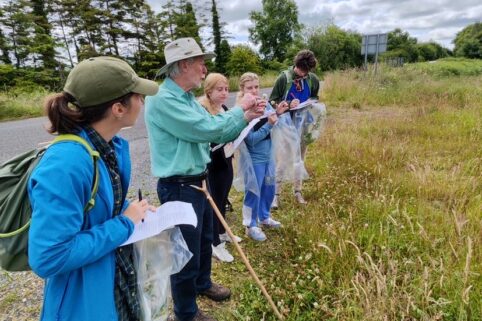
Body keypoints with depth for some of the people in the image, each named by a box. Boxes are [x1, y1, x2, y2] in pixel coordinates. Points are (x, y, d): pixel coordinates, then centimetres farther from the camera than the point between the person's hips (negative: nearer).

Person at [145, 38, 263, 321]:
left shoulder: (188, 98, 9)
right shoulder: (163, 100, -22)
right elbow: (207, 129, -26)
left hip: (199, 182, 10)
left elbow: (215, 135, 12)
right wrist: (239, 110, -11)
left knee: (205, 241, 26)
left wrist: (245, 117, 1)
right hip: (179, 188, -9)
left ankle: (203, 283, 53)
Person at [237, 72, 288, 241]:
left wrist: (278, 113, -5)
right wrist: (269, 125, -28)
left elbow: (272, 127, 11)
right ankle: (251, 226, 26)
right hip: (254, 159, -7)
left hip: (268, 155, 7)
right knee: (253, 192, 7)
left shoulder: (265, 104, -1)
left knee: (269, 188, 21)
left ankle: (264, 217, 44)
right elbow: (251, 139, -24)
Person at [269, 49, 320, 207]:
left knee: (300, 159, 15)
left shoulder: (313, 80, -2)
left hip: (302, 126, 4)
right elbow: (272, 101, -8)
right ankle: (276, 194, 11)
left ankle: (298, 191, 30)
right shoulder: (284, 78, -13)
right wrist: (288, 104, -23)